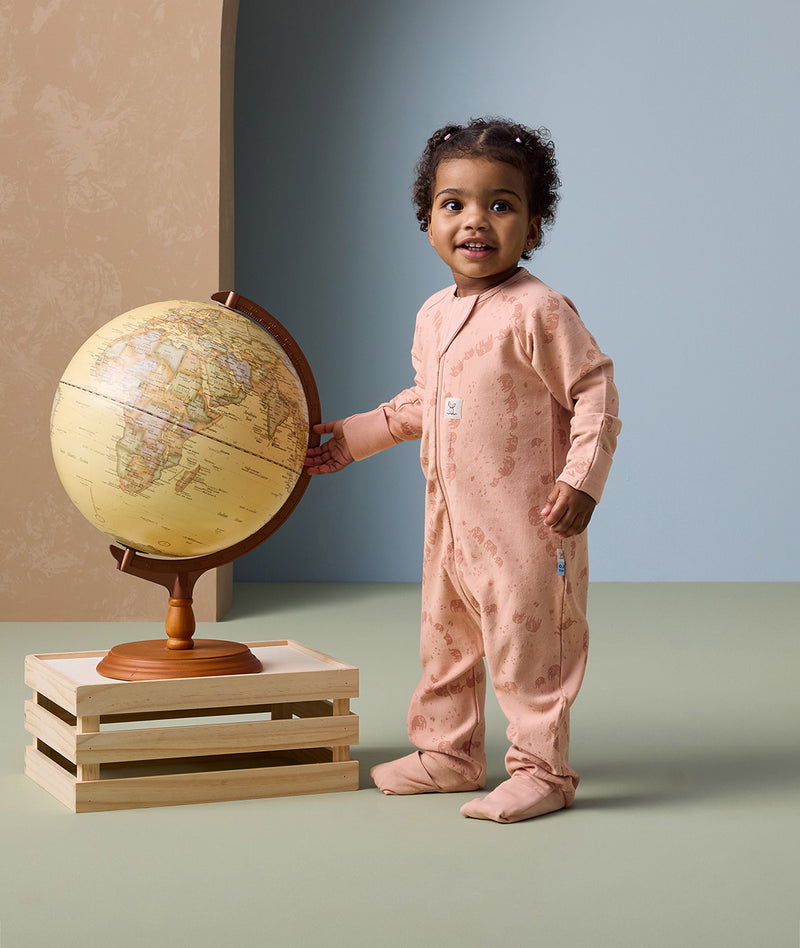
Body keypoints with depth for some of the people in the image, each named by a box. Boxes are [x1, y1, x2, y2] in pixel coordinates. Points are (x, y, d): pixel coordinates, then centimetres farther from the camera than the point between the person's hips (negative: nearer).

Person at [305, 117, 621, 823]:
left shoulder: (538, 311, -15)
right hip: (450, 520, 8)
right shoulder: (433, 315, 10)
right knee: (444, 640, 17)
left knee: (526, 646, -2)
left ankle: (541, 770, 9)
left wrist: (582, 478, -22)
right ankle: (448, 753, 32)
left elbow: (595, 389, -14)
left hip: (526, 525, -8)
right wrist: (355, 435, 24)